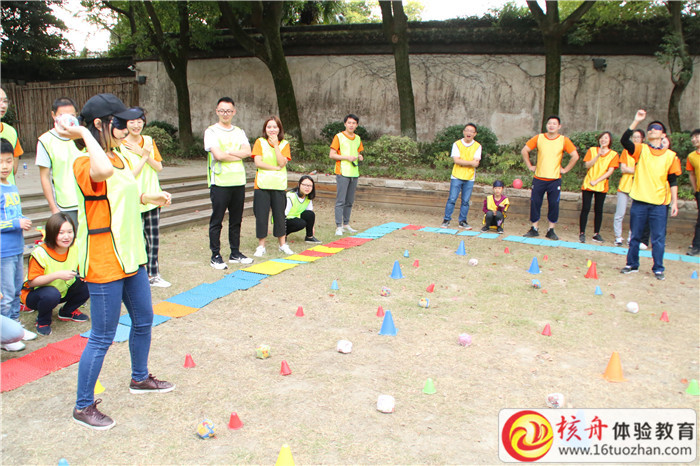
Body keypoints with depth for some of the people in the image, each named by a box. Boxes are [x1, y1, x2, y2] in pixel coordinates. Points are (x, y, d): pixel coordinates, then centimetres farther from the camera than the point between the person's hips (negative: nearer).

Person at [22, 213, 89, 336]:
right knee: (51, 294, -39)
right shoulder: (40, 253, -27)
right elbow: (32, 282, -27)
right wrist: (57, 275, -38)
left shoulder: (75, 248, -12)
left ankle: (67, 312, 10)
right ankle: (42, 321, -6)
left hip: (63, 291, 5)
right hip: (35, 294, -5)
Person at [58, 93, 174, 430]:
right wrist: (85, 135, -30)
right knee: (103, 337, 0)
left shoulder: (119, 159, 11)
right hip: (103, 263, -9)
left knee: (143, 320, 22)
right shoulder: (84, 164, -18)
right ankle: (83, 406, 18)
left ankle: (140, 378, 44)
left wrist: (150, 197, 18)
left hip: (130, 256, 9)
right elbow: (103, 171, -44)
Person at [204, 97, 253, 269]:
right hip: (220, 182, -5)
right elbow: (218, 155, -15)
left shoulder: (239, 132, 14)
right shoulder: (211, 131, -1)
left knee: (236, 220, 11)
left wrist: (228, 152, -13)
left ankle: (235, 253, 21)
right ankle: (215, 256, 8)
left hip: (239, 181, 5)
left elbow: (247, 151, -1)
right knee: (217, 220, 0)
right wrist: (239, 155, -4)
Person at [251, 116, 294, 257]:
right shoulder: (260, 142, 1)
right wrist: (276, 168, -10)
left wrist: (275, 145, -13)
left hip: (279, 185, 1)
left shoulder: (284, 144, 5)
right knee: (261, 215, 2)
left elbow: (282, 163, -10)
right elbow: (258, 162, -10)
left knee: (279, 215, 7)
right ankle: (261, 246, 12)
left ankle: (283, 244, 20)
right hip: (262, 184, -1)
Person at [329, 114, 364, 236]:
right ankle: (338, 227, -6)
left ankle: (346, 224, 18)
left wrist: (360, 157, 1)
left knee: (350, 201, 10)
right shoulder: (339, 137, -2)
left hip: (354, 173, 6)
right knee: (340, 201, -8)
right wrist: (347, 157, -15)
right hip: (342, 172, -6)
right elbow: (331, 155, -6)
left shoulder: (357, 138, 15)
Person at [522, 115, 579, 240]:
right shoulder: (538, 138, 3)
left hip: (555, 179, -1)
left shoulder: (564, 140, 0)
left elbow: (575, 156, 0)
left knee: (554, 205, -1)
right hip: (538, 178, 1)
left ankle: (551, 231, 9)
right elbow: (524, 151, 8)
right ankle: (534, 229, 13)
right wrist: (530, 166, 4)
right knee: (535, 203, 2)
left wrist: (565, 169, -2)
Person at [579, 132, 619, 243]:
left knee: (598, 210, 4)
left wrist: (596, 181, -15)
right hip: (588, 185, 0)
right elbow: (587, 165, -7)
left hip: (602, 186, 1)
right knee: (585, 209, -5)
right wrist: (598, 155, -18)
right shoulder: (592, 150, 5)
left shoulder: (613, 154, 3)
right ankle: (582, 233, 0)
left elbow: (610, 171, -6)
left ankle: (596, 233, 12)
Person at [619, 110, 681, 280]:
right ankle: (632, 265, 23)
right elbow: (624, 140, -16)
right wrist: (636, 121, -20)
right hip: (639, 202, 0)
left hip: (659, 204, 0)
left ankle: (658, 269, 14)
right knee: (635, 236, 10)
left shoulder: (670, 156, 5)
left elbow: (673, 181, 7)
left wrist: (674, 202, 2)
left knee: (658, 239, 3)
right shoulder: (641, 150, 2)